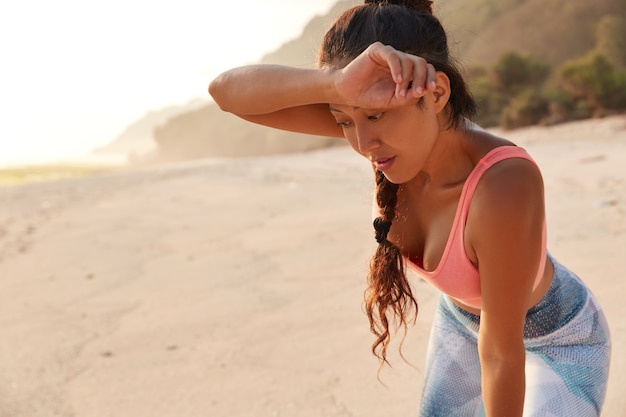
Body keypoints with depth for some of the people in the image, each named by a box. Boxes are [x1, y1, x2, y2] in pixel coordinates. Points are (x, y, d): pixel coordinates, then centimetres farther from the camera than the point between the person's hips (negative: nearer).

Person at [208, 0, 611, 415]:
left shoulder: (503, 187, -42)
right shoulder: (395, 132, -25)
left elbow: (502, 354, -30)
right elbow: (228, 91, -31)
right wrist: (336, 84, -48)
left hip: (559, 345, -5)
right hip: (462, 320, 5)